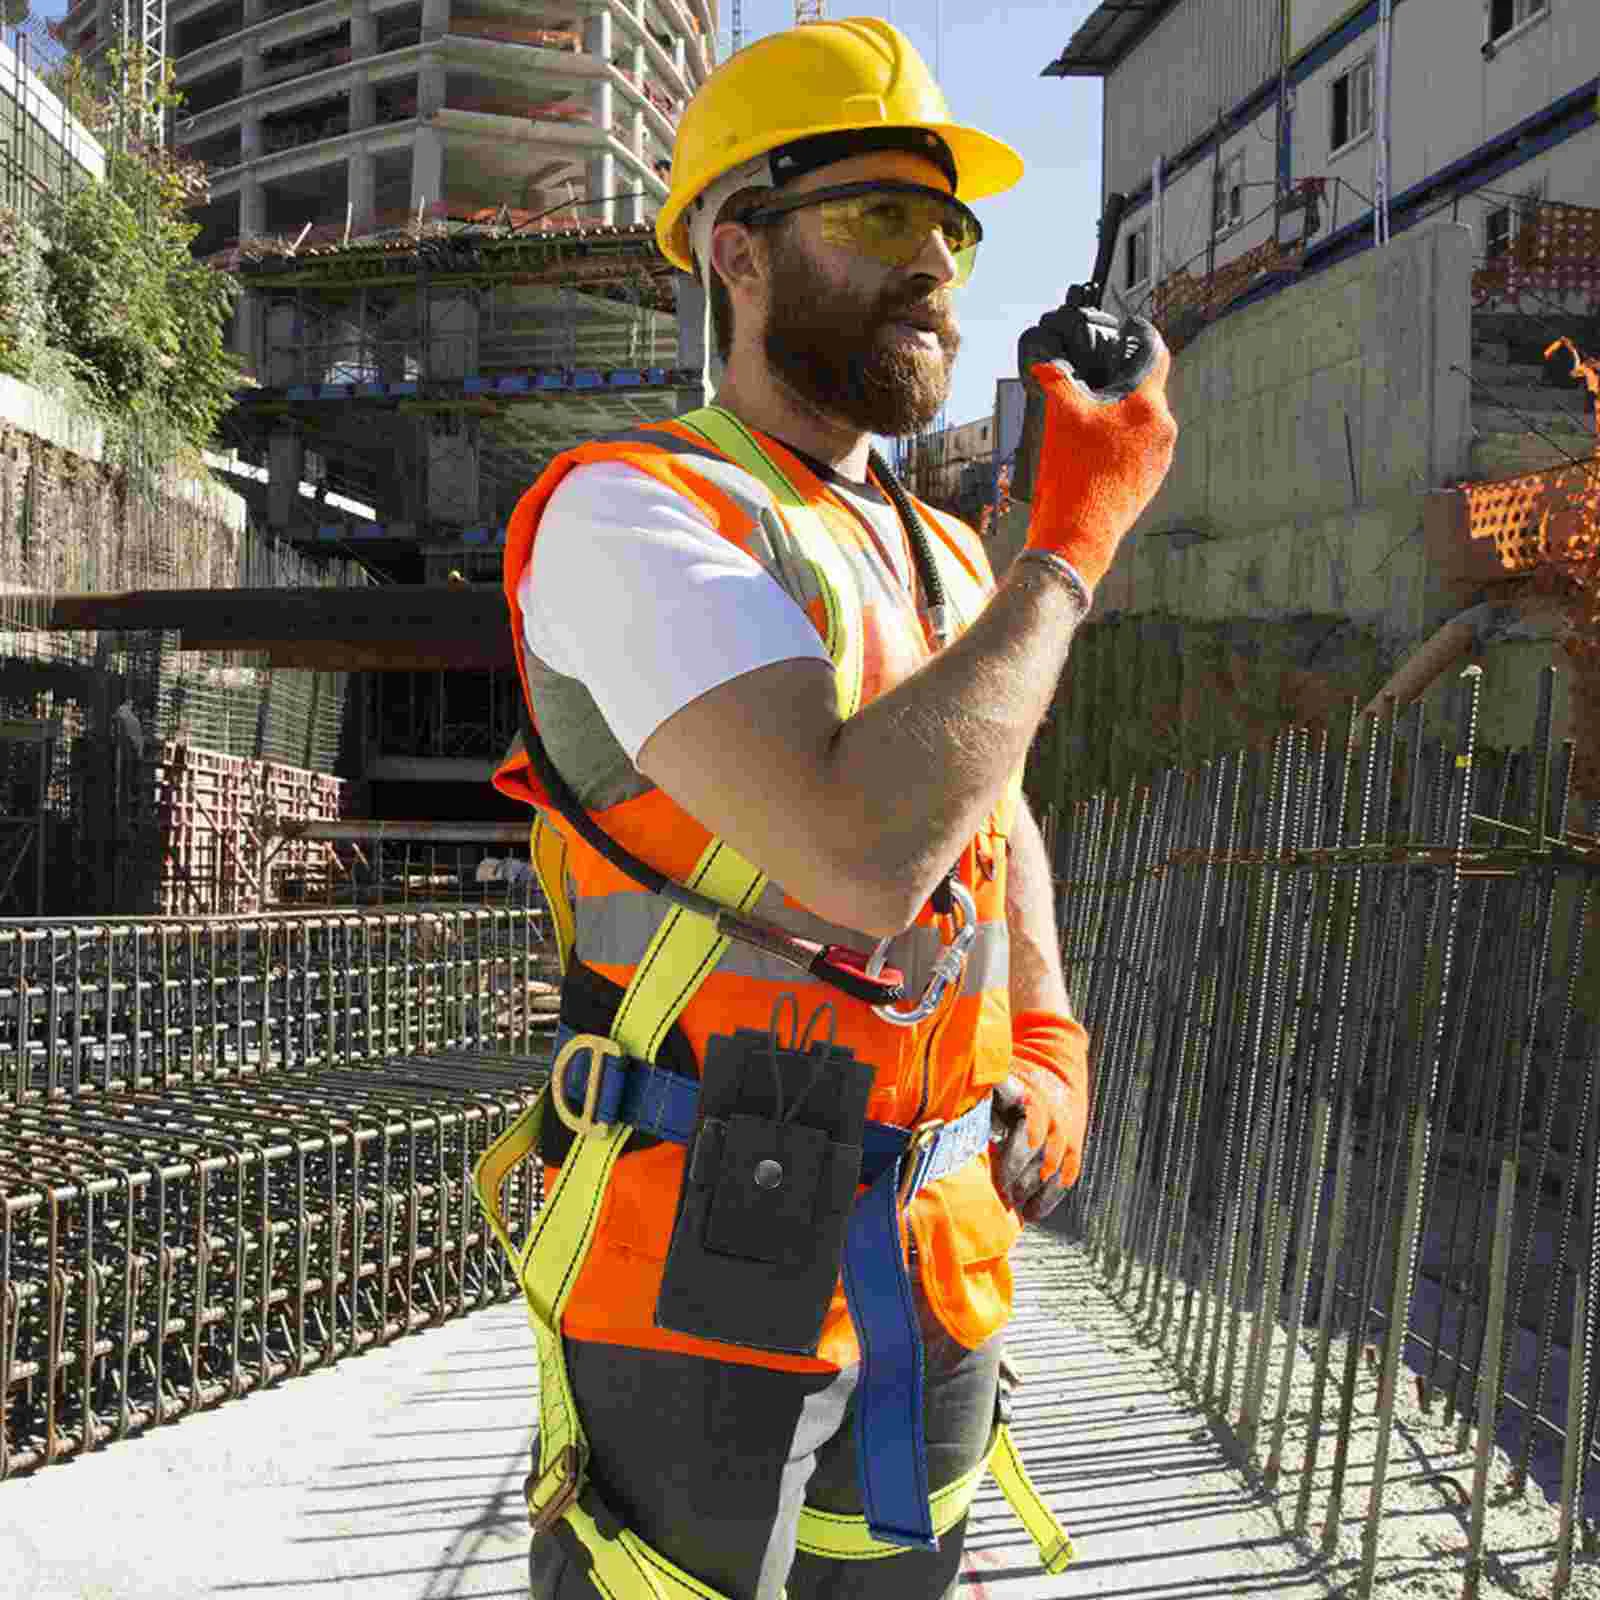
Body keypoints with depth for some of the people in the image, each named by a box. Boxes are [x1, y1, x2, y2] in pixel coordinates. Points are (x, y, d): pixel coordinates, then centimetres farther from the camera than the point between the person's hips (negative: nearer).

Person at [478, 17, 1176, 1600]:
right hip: (705, 1262, -7)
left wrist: (1047, 1043, 8)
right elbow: (862, 852, -29)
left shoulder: (944, 559, 10)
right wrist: (1074, 537, -18)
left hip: (936, 1255, 7)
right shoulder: (629, 510, -15)